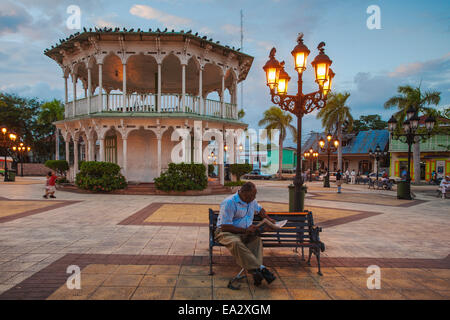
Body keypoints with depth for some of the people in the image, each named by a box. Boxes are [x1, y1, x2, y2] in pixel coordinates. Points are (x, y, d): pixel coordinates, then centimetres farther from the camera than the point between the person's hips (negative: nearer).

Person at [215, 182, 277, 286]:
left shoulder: (252, 201, 10)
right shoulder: (229, 203, -17)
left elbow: (259, 209, 34)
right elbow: (224, 226, -21)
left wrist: (268, 218, 16)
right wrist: (245, 230, -20)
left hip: (245, 233, 6)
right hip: (225, 232, -6)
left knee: (257, 239, -27)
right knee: (236, 242, -39)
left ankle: (255, 271, -38)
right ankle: (260, 268, -38)